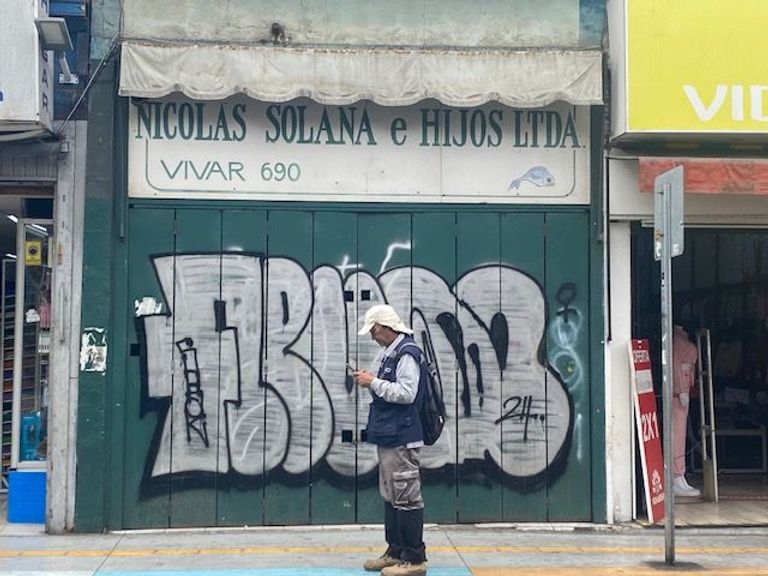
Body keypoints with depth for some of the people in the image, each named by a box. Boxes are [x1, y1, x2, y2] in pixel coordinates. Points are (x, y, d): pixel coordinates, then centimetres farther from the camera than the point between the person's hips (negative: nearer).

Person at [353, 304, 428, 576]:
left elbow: (406, 393, -22)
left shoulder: (407, 354, -14)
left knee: (406, 498, -5)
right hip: (388, 436, 10)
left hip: (401, 438, -10)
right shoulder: (388, 354, 16)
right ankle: (396, 551, 24)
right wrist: (370, 382, 5)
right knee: (390, 496, 15)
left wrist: (374, 383, -15)